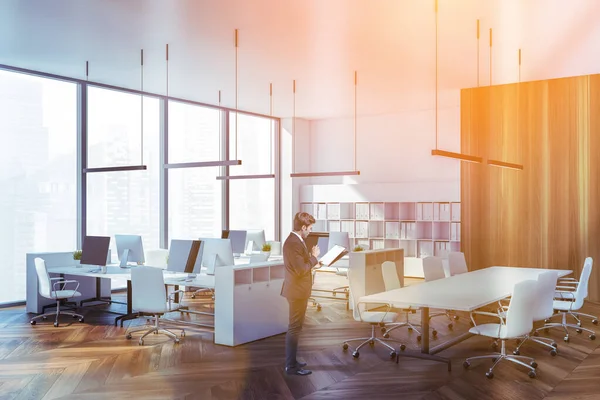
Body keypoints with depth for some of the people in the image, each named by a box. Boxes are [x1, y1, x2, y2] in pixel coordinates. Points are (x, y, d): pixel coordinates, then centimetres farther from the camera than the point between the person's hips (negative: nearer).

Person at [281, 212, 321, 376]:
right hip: (297, 291, -11)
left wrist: (312, 259, 9)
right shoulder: (293, 243, -22)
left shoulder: (295, 240, 11)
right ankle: (291, 366, 2)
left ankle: (291, 361, 28)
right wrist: (314, 256, -14)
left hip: (298, 290, 11)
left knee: (295, 327, 18)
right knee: (294, 328, -4)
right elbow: (301, 270, -24)